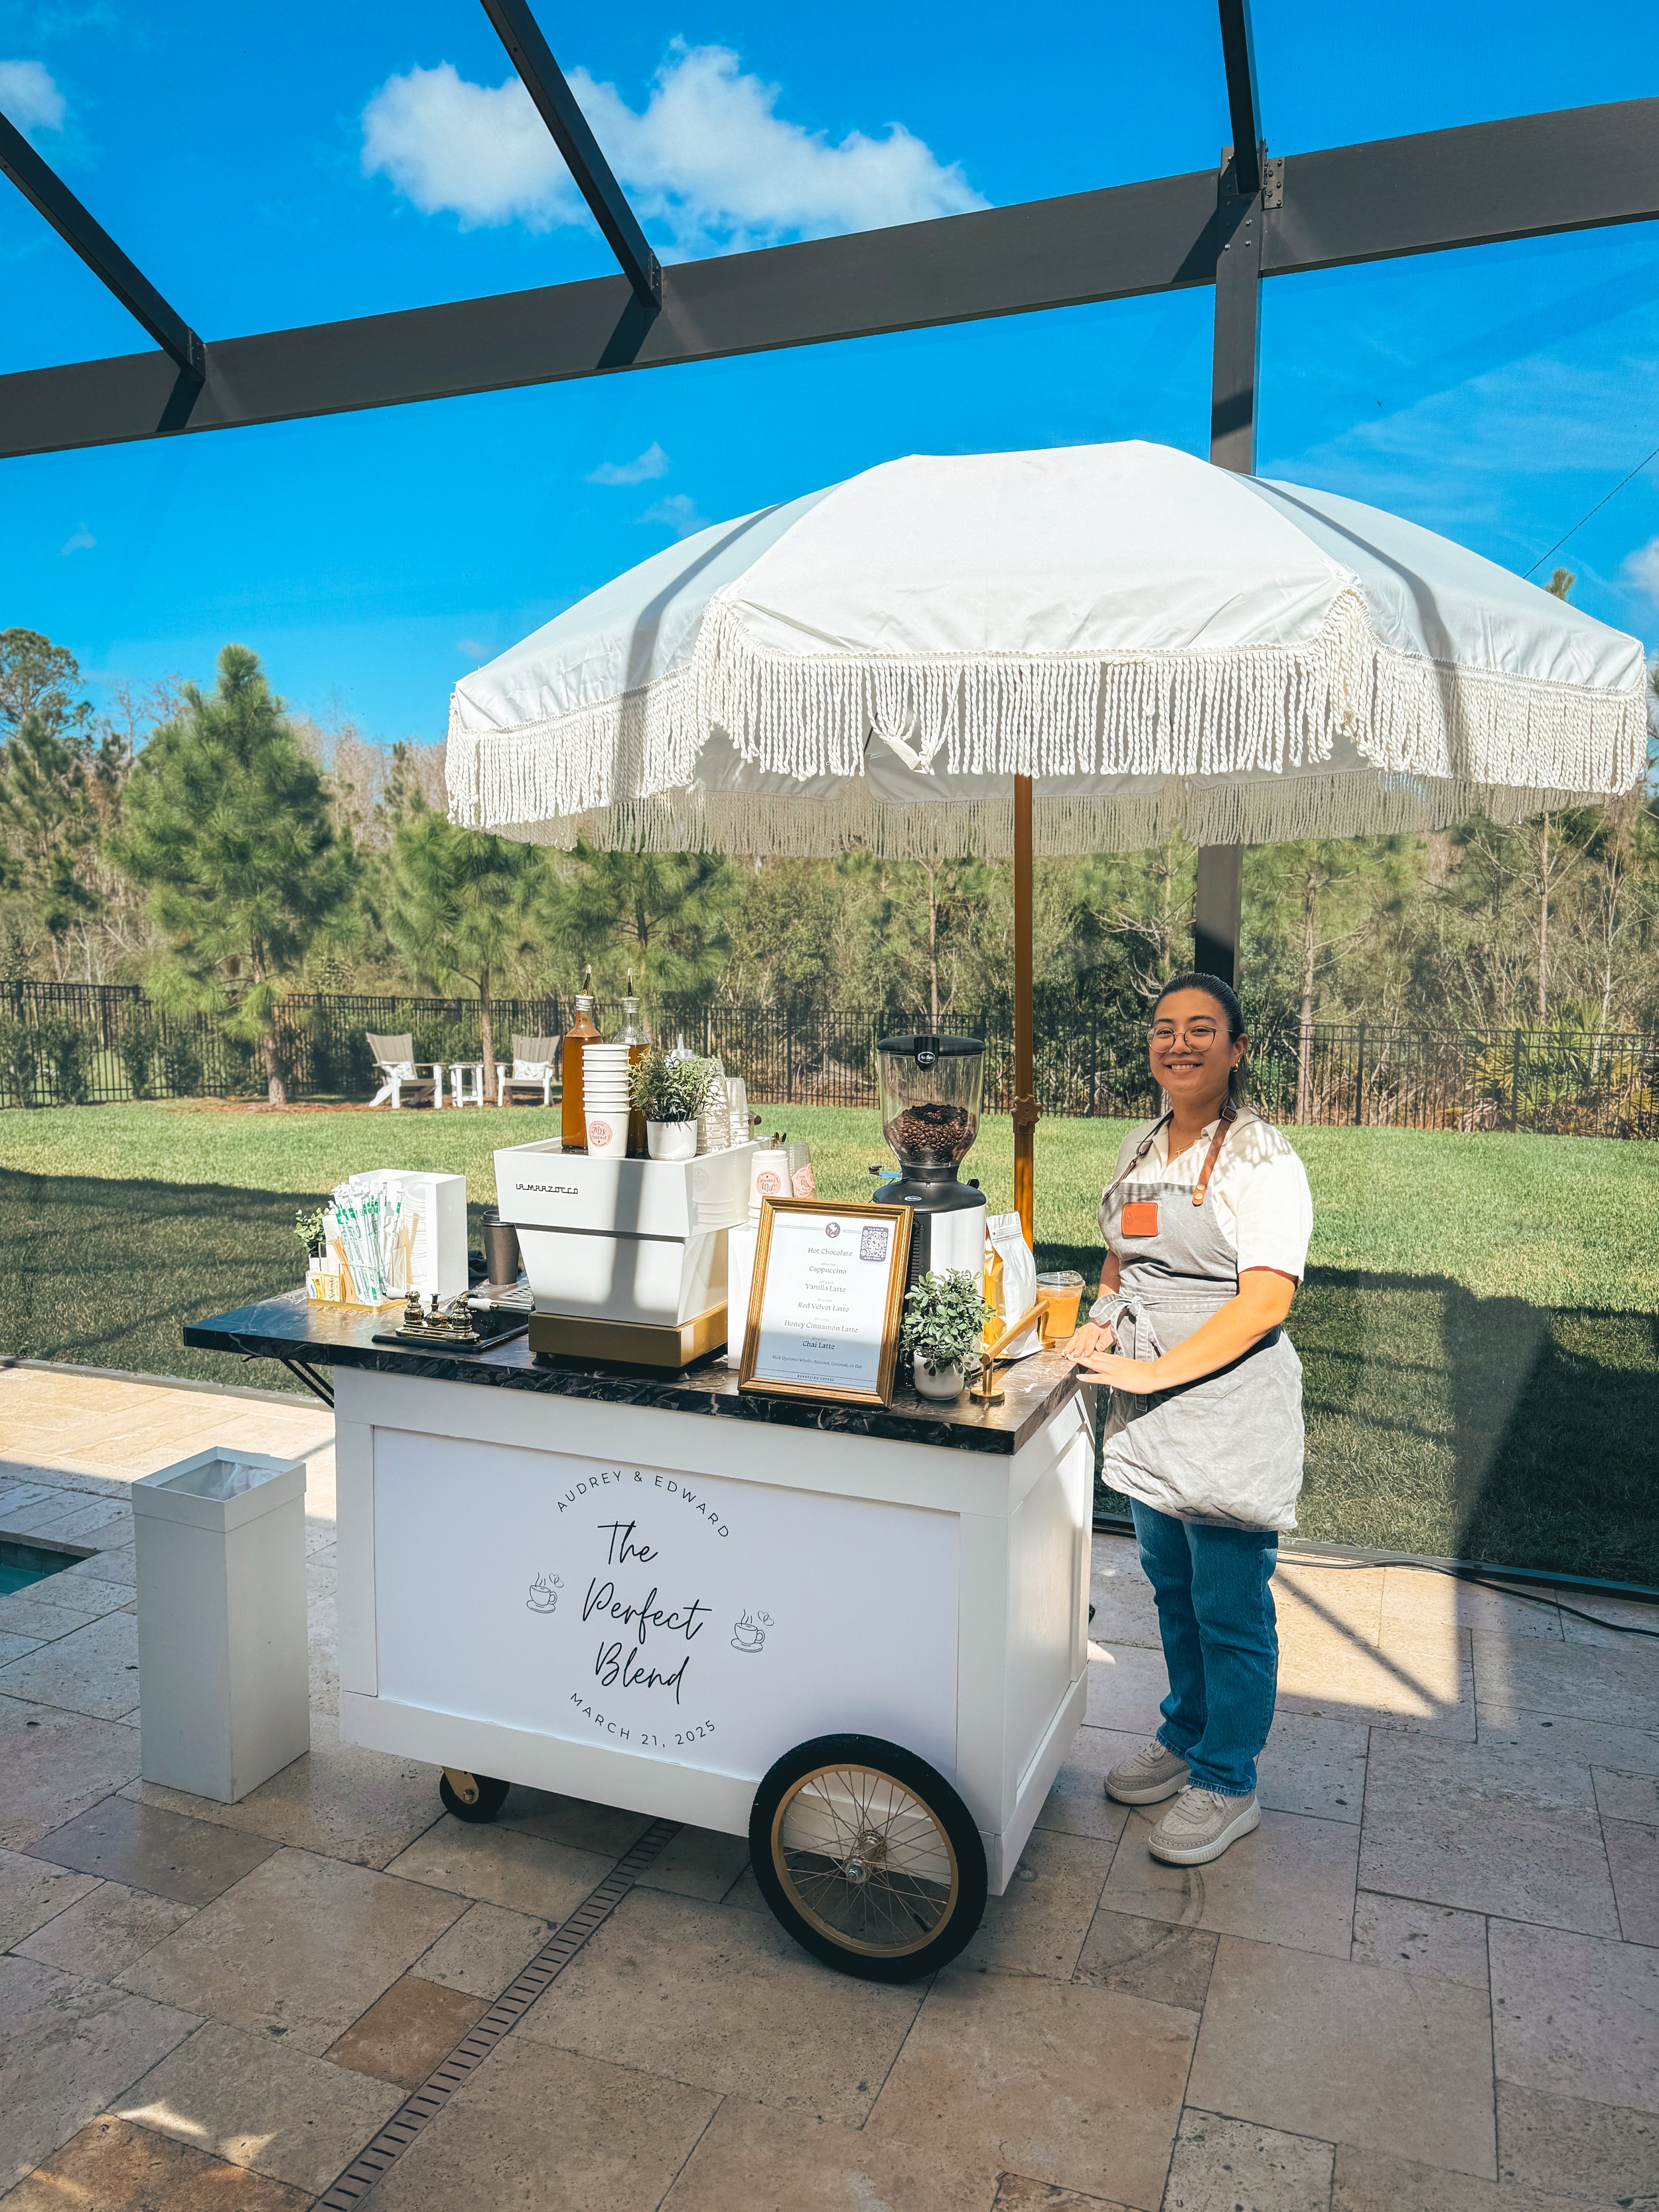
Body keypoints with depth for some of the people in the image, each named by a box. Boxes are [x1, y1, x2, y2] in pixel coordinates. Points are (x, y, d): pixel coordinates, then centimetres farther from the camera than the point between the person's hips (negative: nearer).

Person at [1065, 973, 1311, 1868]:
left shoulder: (1262, 1160, -13)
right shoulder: (1140, 1148, 10)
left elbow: (1264, 1300, -21)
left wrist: (1153, 1370, -23)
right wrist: (1101, 1321, 2)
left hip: (1230, 1408, -7)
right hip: (1145, 1406, 7)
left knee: (1229, 1608, 6)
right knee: (1173, 1589, 21)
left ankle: (1226, 1784, 24)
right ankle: (1184, 1737, 40)